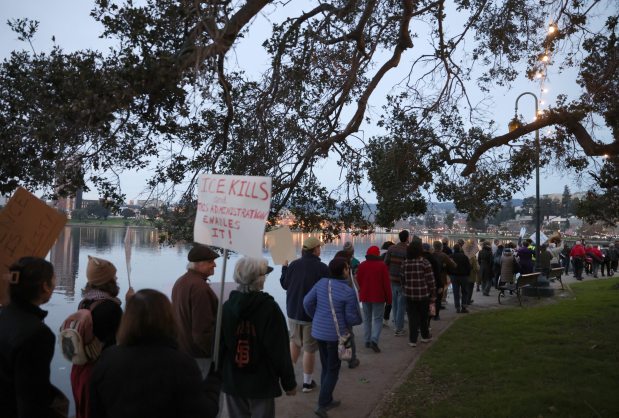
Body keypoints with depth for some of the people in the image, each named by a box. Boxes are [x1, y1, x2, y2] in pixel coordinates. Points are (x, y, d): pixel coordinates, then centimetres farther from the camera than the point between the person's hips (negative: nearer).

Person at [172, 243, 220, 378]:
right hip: (199, 354, -10)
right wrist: (215, 352, -15)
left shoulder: (180, 282, 12)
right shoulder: (199, 287, -22)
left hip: (181, 348, 10)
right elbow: (203, 328, -24)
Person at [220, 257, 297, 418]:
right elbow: (280, 351, -15)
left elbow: (218, 345, 2)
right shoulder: (269, 308, -16)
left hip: (232, 381, 4)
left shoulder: (227, 306, -2)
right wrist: (289, 382, -4)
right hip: (261, 382, -4)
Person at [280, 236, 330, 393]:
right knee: (310, 349, 7)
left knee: (294, 342, 23)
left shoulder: (293, 265, -4)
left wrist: (284, 268, 23)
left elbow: (285, 284, 8)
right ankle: (307, 382, 17)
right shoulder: (322, 268, -17)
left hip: (293, 312, 4)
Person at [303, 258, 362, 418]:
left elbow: (307, 302, 1)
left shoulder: (321, 283, -2)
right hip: (336, 334, -6)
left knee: (326, 366, 20)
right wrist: (352, 321, 11)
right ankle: (322, 405, 6)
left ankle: (328, 400, 32)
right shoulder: (348, 292, -17)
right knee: (333, 370, 9)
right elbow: (353, 318, -13)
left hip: (319, 331, 6)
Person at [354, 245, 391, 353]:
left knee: (367, 319, 14)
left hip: (365, 297, 3)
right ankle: (374, 340, -13)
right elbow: (386, 283, -9)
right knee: (378, 319, 2)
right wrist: (388, 298, -1)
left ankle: (367, 341, 17)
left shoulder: (362, 265, 0)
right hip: (378, 297, -3)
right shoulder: (382, 265, -10)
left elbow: (358, 281, 5)